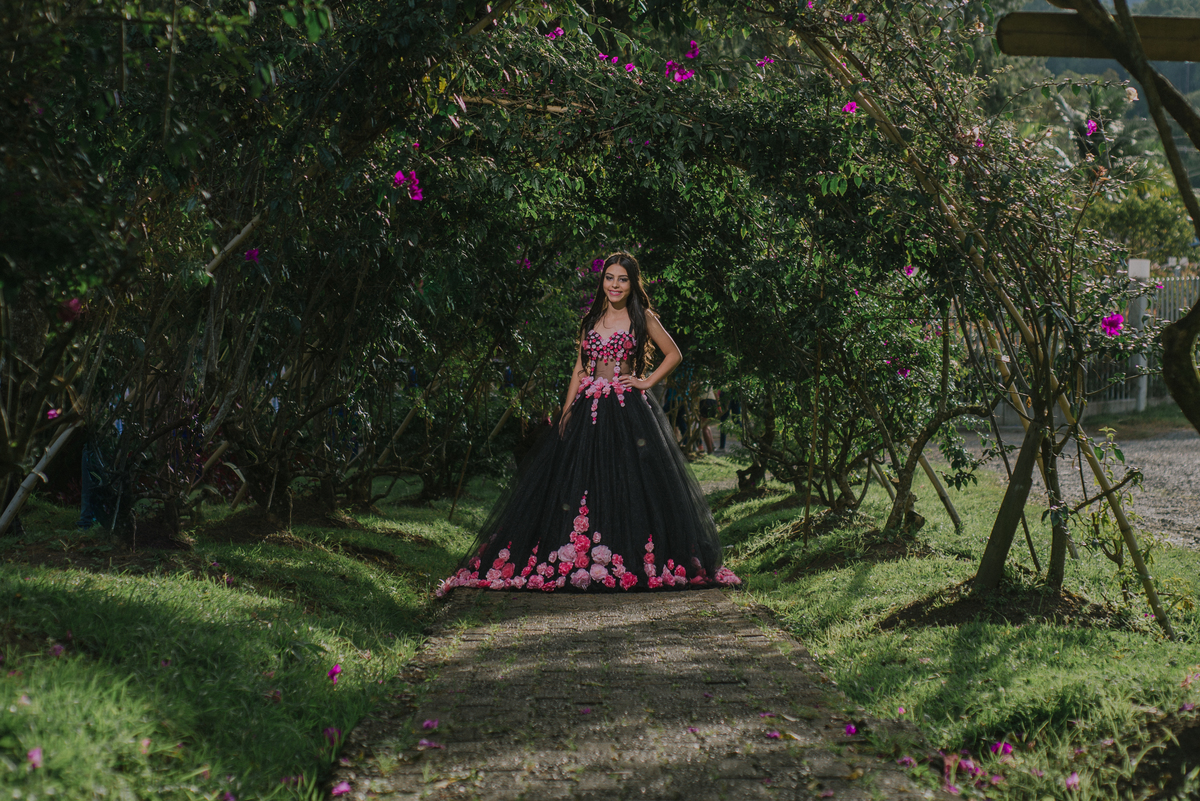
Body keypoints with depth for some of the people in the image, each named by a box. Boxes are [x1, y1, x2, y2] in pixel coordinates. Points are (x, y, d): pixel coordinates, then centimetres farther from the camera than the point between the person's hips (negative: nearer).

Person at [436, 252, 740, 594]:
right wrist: (567, 410, 5)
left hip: (629, 409, -4)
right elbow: (580, 367, 14)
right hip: (590, 409, 4)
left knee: (630, 483, -6)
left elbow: (674, 354, 8)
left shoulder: (642, 318, 3)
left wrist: (647, 381, -2)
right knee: (580, 478, 1)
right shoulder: (592, 318, 14)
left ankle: (635, 560, 0)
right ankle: (578, 562, 5)